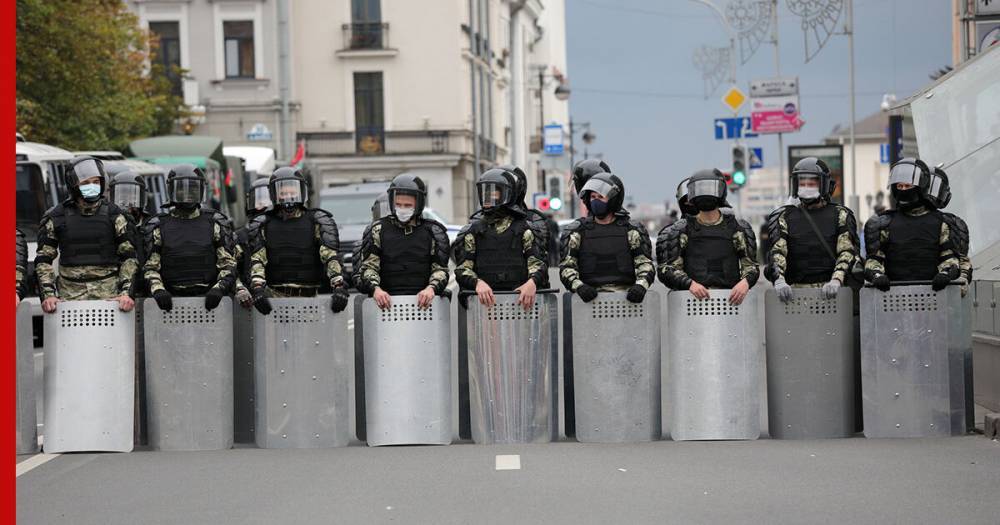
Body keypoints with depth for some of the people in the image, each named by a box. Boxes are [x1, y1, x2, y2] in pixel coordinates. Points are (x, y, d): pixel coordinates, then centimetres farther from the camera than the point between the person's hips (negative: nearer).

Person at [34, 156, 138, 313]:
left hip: (108, 294, 0)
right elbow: (43, 260, 8)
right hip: (70, 293, 0)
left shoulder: (113, 215, 4)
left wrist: (126, 293, -8)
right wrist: (48, 294, -5)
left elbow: (129, 258, 5)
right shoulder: (57, 217, 5)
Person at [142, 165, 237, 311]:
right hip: (172, 301, 0)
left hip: (208, 298, 0)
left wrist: (219, 289, -11)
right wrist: (158, 291, -11)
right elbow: (150, 267, 8)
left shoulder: (215, 223, 11)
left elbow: (228, 264, 7)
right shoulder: (158, 226, 12)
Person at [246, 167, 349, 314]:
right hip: (275, 295, 0)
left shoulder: (319, 222, 8)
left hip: (308, 296, 0)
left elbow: (331, 256, -4)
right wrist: (257, 289, -17)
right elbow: (257, 260, 1)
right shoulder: (263, 225, 12)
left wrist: (339, 287, -19)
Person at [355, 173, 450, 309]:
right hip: (388, 299, 0)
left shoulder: (433, 232, 13)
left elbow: (440, 268, 9)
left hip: (422, 300, 0)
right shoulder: (378, 230, 12)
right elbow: (367, 266, 7)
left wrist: (431, 288, -13)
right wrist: (375, 288, -14)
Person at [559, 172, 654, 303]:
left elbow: (645, 264, 6)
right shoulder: (577, 231, 12)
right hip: (590, 296, 0)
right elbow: (566, 266, 6)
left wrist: (641, 286, -15)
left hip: (625, 295, 1)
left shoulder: (631, 230, 12)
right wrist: (579, 286, -15)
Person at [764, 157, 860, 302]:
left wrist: (836, 281, -16)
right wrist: (779, 281, -18)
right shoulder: (785, 217, 14)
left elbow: (847, 252, 2)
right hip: (796, 289, 1)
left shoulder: (840, 215, 12)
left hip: (828, 290, 0)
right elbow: (776, 251, 2)